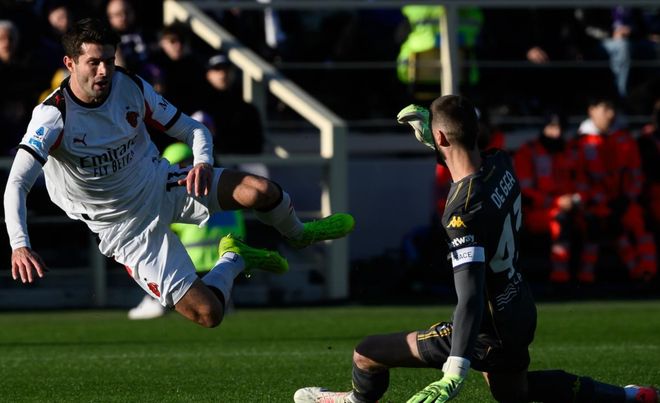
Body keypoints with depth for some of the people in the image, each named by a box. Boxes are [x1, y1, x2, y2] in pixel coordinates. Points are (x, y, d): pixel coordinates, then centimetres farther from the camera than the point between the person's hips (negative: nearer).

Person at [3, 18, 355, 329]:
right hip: (125, 227, -4)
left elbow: (192, 129, 0)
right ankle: (234, 260, 16)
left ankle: (299, 234, 15)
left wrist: (203, 162, -24)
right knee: (207, 314, -19)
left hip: (162, 185, 4)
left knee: (260, 190, -21)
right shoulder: (53, 116, -24)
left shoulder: (130, 87, -9)